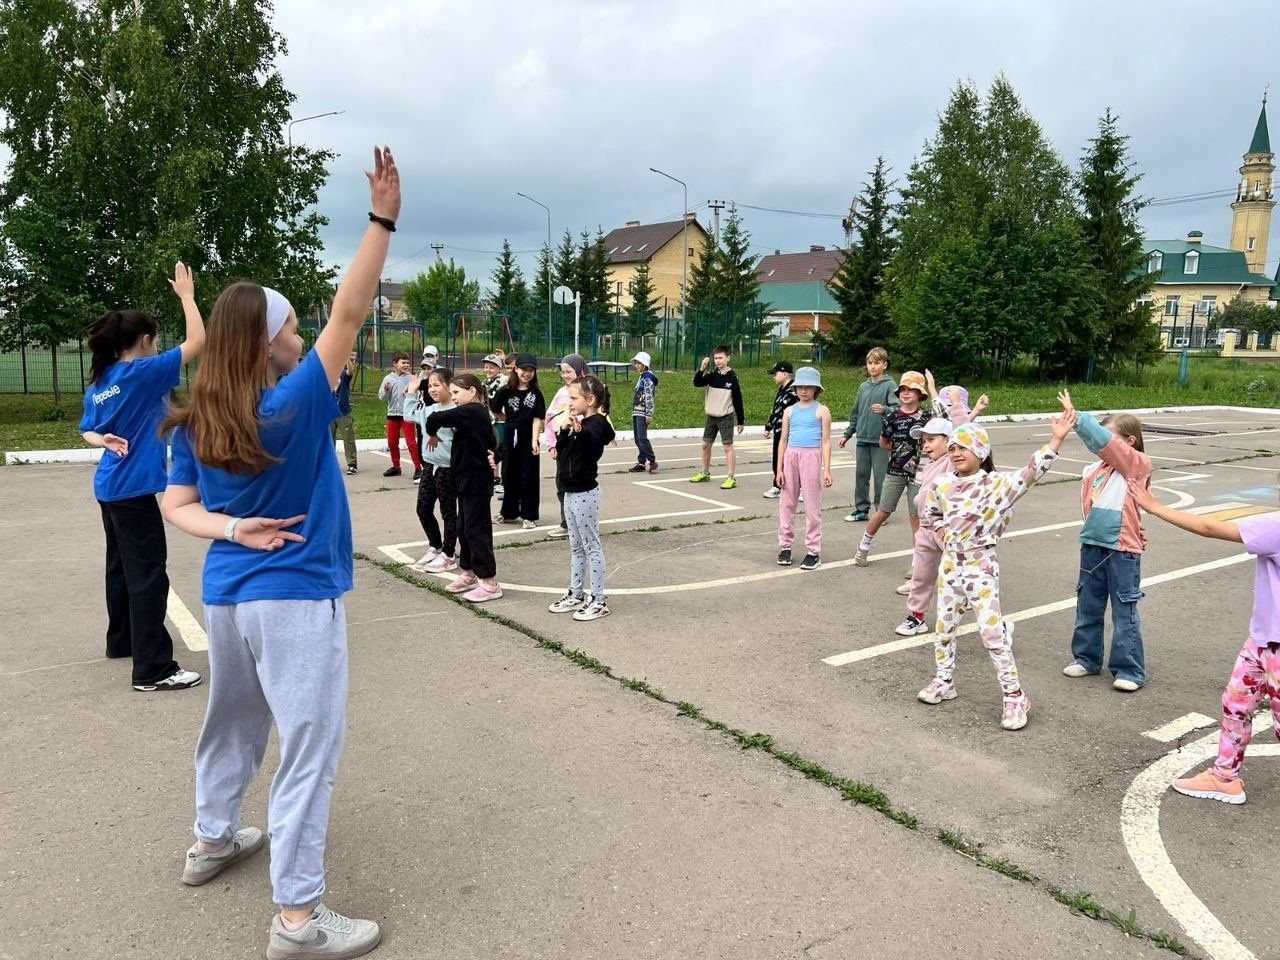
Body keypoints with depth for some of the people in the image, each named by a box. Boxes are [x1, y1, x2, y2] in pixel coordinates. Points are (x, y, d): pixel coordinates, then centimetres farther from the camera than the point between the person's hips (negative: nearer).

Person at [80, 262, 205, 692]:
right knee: (148, 576, -8)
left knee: (122, 568, 20)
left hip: (110, 488, 9)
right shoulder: (144, 372, -15)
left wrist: (105, 439, -2)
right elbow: (197, 341, -13)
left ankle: (121, 641, 35)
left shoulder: (99, 384, 9)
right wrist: (186, 294, -4)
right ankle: (152, 669, -7)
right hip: (133, 490, -9)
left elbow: (87, 431, 19)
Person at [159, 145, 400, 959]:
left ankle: (213, 839, 45)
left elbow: (177, 505, 6)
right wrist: (384, 220, -22)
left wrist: (233, 529, -9)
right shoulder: (294, 403, -18)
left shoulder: (194, 424, 3)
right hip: (294, 598, -7)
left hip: (226, 595, 8)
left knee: (235, 719, 26)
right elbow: (348, 317, -21)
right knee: (310, 745, -1)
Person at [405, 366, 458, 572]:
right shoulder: (429, 410, 9)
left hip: (448, 468, -8)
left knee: (448, 512, 5)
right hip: (429, 465, 8)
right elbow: (409, 414, 24)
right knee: (423, 509, 15)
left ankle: (448, 556, 16)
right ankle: (435, 547, 33)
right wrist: (412, 393, 22)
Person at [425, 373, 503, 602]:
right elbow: (493, 444, 17)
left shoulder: (470, 412, -17)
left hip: (476, 480, -10)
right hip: (469, 478, 10)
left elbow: (436, 418, -22)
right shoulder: (478, 413, 12)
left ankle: (490, 583, -1)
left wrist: (432, 434, -1)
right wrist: (492, 456, -4)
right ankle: (468, 574, 28)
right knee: (464, 527, 17)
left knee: (476, 528, -6)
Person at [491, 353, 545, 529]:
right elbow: (495, 410, 7)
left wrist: (535, 440, -17)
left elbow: (538, 418, -9)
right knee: (509, 475, 11)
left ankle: (529, 516, 11)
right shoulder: (506, 390, -1)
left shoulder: (536, 394, -3)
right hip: (510, 436, 2)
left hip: (528, 438, -2)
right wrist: (511, 419, 6)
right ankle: (509, 513, 25)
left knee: (529, 477, 3)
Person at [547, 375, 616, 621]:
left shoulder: (596, 423, -16)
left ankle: (599, 601, 5)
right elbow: (561, 449, 15)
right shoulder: (579, 424, 11)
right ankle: (575, 595, 26)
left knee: (592, 547, -2)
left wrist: (579, 431, -60)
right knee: (576, 548, 16)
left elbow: (592, 441, -40)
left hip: (585, 494, -10)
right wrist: (564, 429, 0)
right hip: (572, 493, 10)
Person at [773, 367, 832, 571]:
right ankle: (785, 546, 16)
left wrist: (826, 469, -6)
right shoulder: (789, 411, 11)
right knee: (787, 503, 6)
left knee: (812, 505, -1)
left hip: (812, 456, -3)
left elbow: (826, 442, 1)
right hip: (791, 456, 4)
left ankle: (813, 551, 5)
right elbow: (783, 440, 12)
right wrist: (779, 469, 7)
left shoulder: (821, 411, 3)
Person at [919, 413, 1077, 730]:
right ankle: (943, 681, 31)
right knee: (944, 626, 14)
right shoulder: (942, 484, 2)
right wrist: (941, 531, 8)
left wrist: (1057, 439, -35)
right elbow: (931, 509, 23)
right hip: (950, 564, 5)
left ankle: (1014, 695, 4)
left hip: (981, 566, -5)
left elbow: (1032, 472, -25)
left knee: (992, 631, -7)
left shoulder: (996, 484, -12)